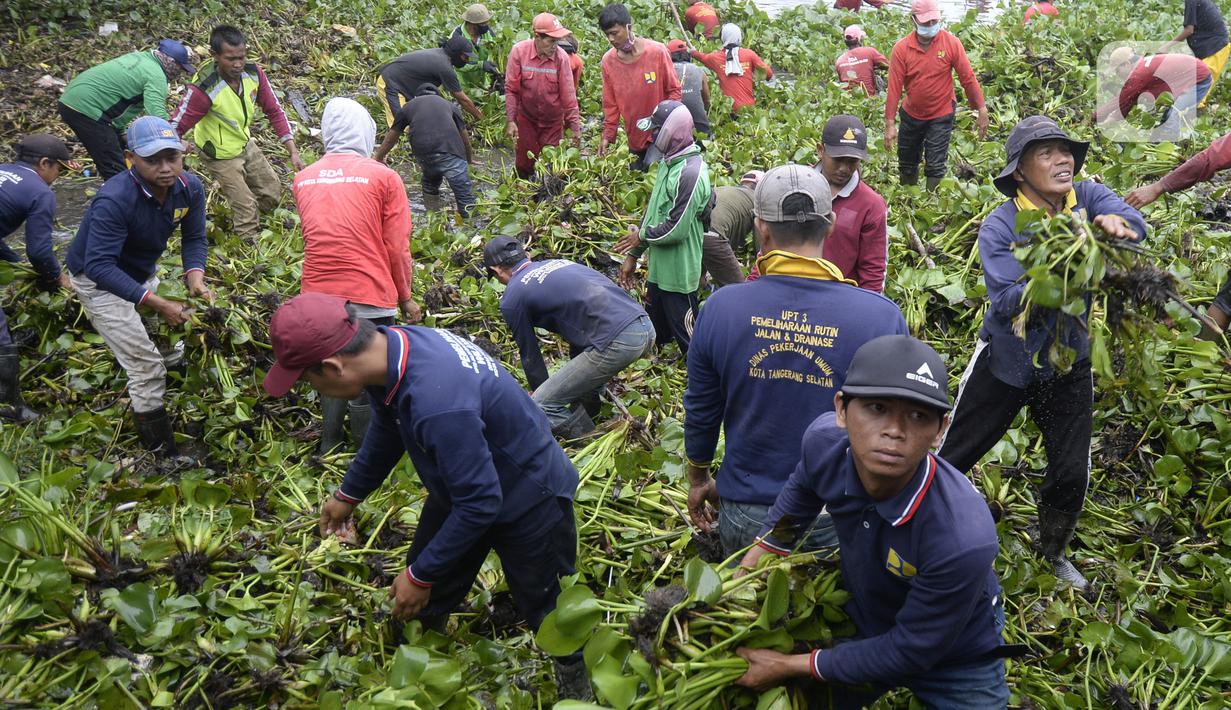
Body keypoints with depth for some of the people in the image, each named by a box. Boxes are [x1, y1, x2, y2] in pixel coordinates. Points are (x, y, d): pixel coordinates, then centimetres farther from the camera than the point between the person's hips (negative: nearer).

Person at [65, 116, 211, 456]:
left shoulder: (190, 187, -18)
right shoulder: (114, 200, -36)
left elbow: (193, 238, -7)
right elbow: (100, 266, -38)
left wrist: (194, 276, -28)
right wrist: (156, 303, -44)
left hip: (141, 271, 7)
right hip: (99, 282, -7)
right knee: (148, 367, -11)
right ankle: (165, 453, 3)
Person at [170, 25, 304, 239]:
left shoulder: (253, 73, -17)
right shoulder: (203, 89, -33)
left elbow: (274, 111, -7)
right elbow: (176, 128, -28)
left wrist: (293, 152, -12)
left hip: (246, 143, 6)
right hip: (220, 155, -6)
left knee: (272, 194, 14)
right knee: (247, 209, -7)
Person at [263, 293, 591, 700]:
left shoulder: (436, 403, -44)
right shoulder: (389, 349, -16)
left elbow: (479, 504, -33)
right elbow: (386, 430, 7)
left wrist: (421, 575, -20)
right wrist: (348, 494, 19)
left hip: (529, 500, -8)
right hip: (463, 485, 8)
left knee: (548, 611, 14)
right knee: (423, 607, 20)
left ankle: (576, 689, 42)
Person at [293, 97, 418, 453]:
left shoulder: (303, 179, 5)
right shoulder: (383, 177, -6)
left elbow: (311, 237, 10)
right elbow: (396, 247, -6)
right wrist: (405, 297, 6)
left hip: (317, 294, 4)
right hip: (369, 296, -4)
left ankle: (330, 444, 36)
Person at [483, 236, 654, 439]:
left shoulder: (512, 298, 5)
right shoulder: (559, 262, 27)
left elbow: (530, 354, 16)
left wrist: (539, 393, 36)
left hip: (617, 343, -8)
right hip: (647, 328, 8)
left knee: (542, 406, 0)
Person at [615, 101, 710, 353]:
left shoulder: (690, 173, -24)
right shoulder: (668, 162, 7)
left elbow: (677, 228, -26)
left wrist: (642, 235, -8)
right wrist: (633, 255, 14)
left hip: (679, 273, -9)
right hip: (660, 268, 9)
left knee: (688, 338, 6)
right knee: (656, 330, 23)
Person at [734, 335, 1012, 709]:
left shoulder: (963, 538, -41)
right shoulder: (825, 440, -28)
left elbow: (909, 652, -25)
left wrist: (790, 666, -19)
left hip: (956, 663, -4)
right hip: (864, 627, 4)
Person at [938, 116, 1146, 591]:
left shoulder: (1087, 199, -7)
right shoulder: (999, 226, -17)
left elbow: (1136, 224, -26)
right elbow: (1007, 303, -26)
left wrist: (1115, 223, -48)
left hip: (1069, 364, 3)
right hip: (1007, 359, -3)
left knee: (1072, 473, 12)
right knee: (954, 455, 7)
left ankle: (1053, 553, 38)